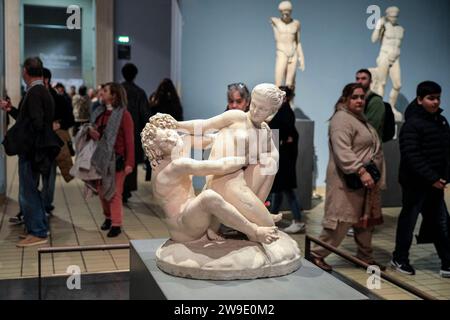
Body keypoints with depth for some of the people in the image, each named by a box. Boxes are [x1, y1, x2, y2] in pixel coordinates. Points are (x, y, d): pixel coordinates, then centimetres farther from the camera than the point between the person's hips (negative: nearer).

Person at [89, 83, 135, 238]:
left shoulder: (123, 115, -10)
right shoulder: (100, 112, 10)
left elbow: (129, 140, -12)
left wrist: (129, 163, -17)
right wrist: (93, 134, -1)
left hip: (116, 158, -6)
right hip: (101, 157, 6)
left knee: (115, 192, -2)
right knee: (102, 190, 10)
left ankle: (116, 224, 6)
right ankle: (108, 217, 29)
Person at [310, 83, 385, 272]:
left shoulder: (360, 119, 18)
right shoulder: (342, 119, -15)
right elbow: (342, 152, -27)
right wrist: (361, 171, -33)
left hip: (365, 181, 10)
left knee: (365, 220, 16)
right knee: (340, 221, -7)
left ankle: (365, 258, 28)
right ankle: (317, 254, 6)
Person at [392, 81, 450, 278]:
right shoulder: (412, 124, -13)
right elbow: (411, 156, -20)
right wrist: (432, 178, -21)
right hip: (415, 182, -7)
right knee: (408, 220, 6)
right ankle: (400, 259, 22)